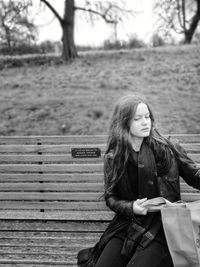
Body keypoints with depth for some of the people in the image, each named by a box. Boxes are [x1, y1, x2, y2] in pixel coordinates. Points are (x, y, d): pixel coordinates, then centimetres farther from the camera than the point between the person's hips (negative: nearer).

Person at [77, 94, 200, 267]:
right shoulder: (113, 157, 3)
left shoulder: (167, 148, -3)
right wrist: (131, 207, -13)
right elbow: (110, 198, 6)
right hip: (126, 224, 2)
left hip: (162, 224, -2)